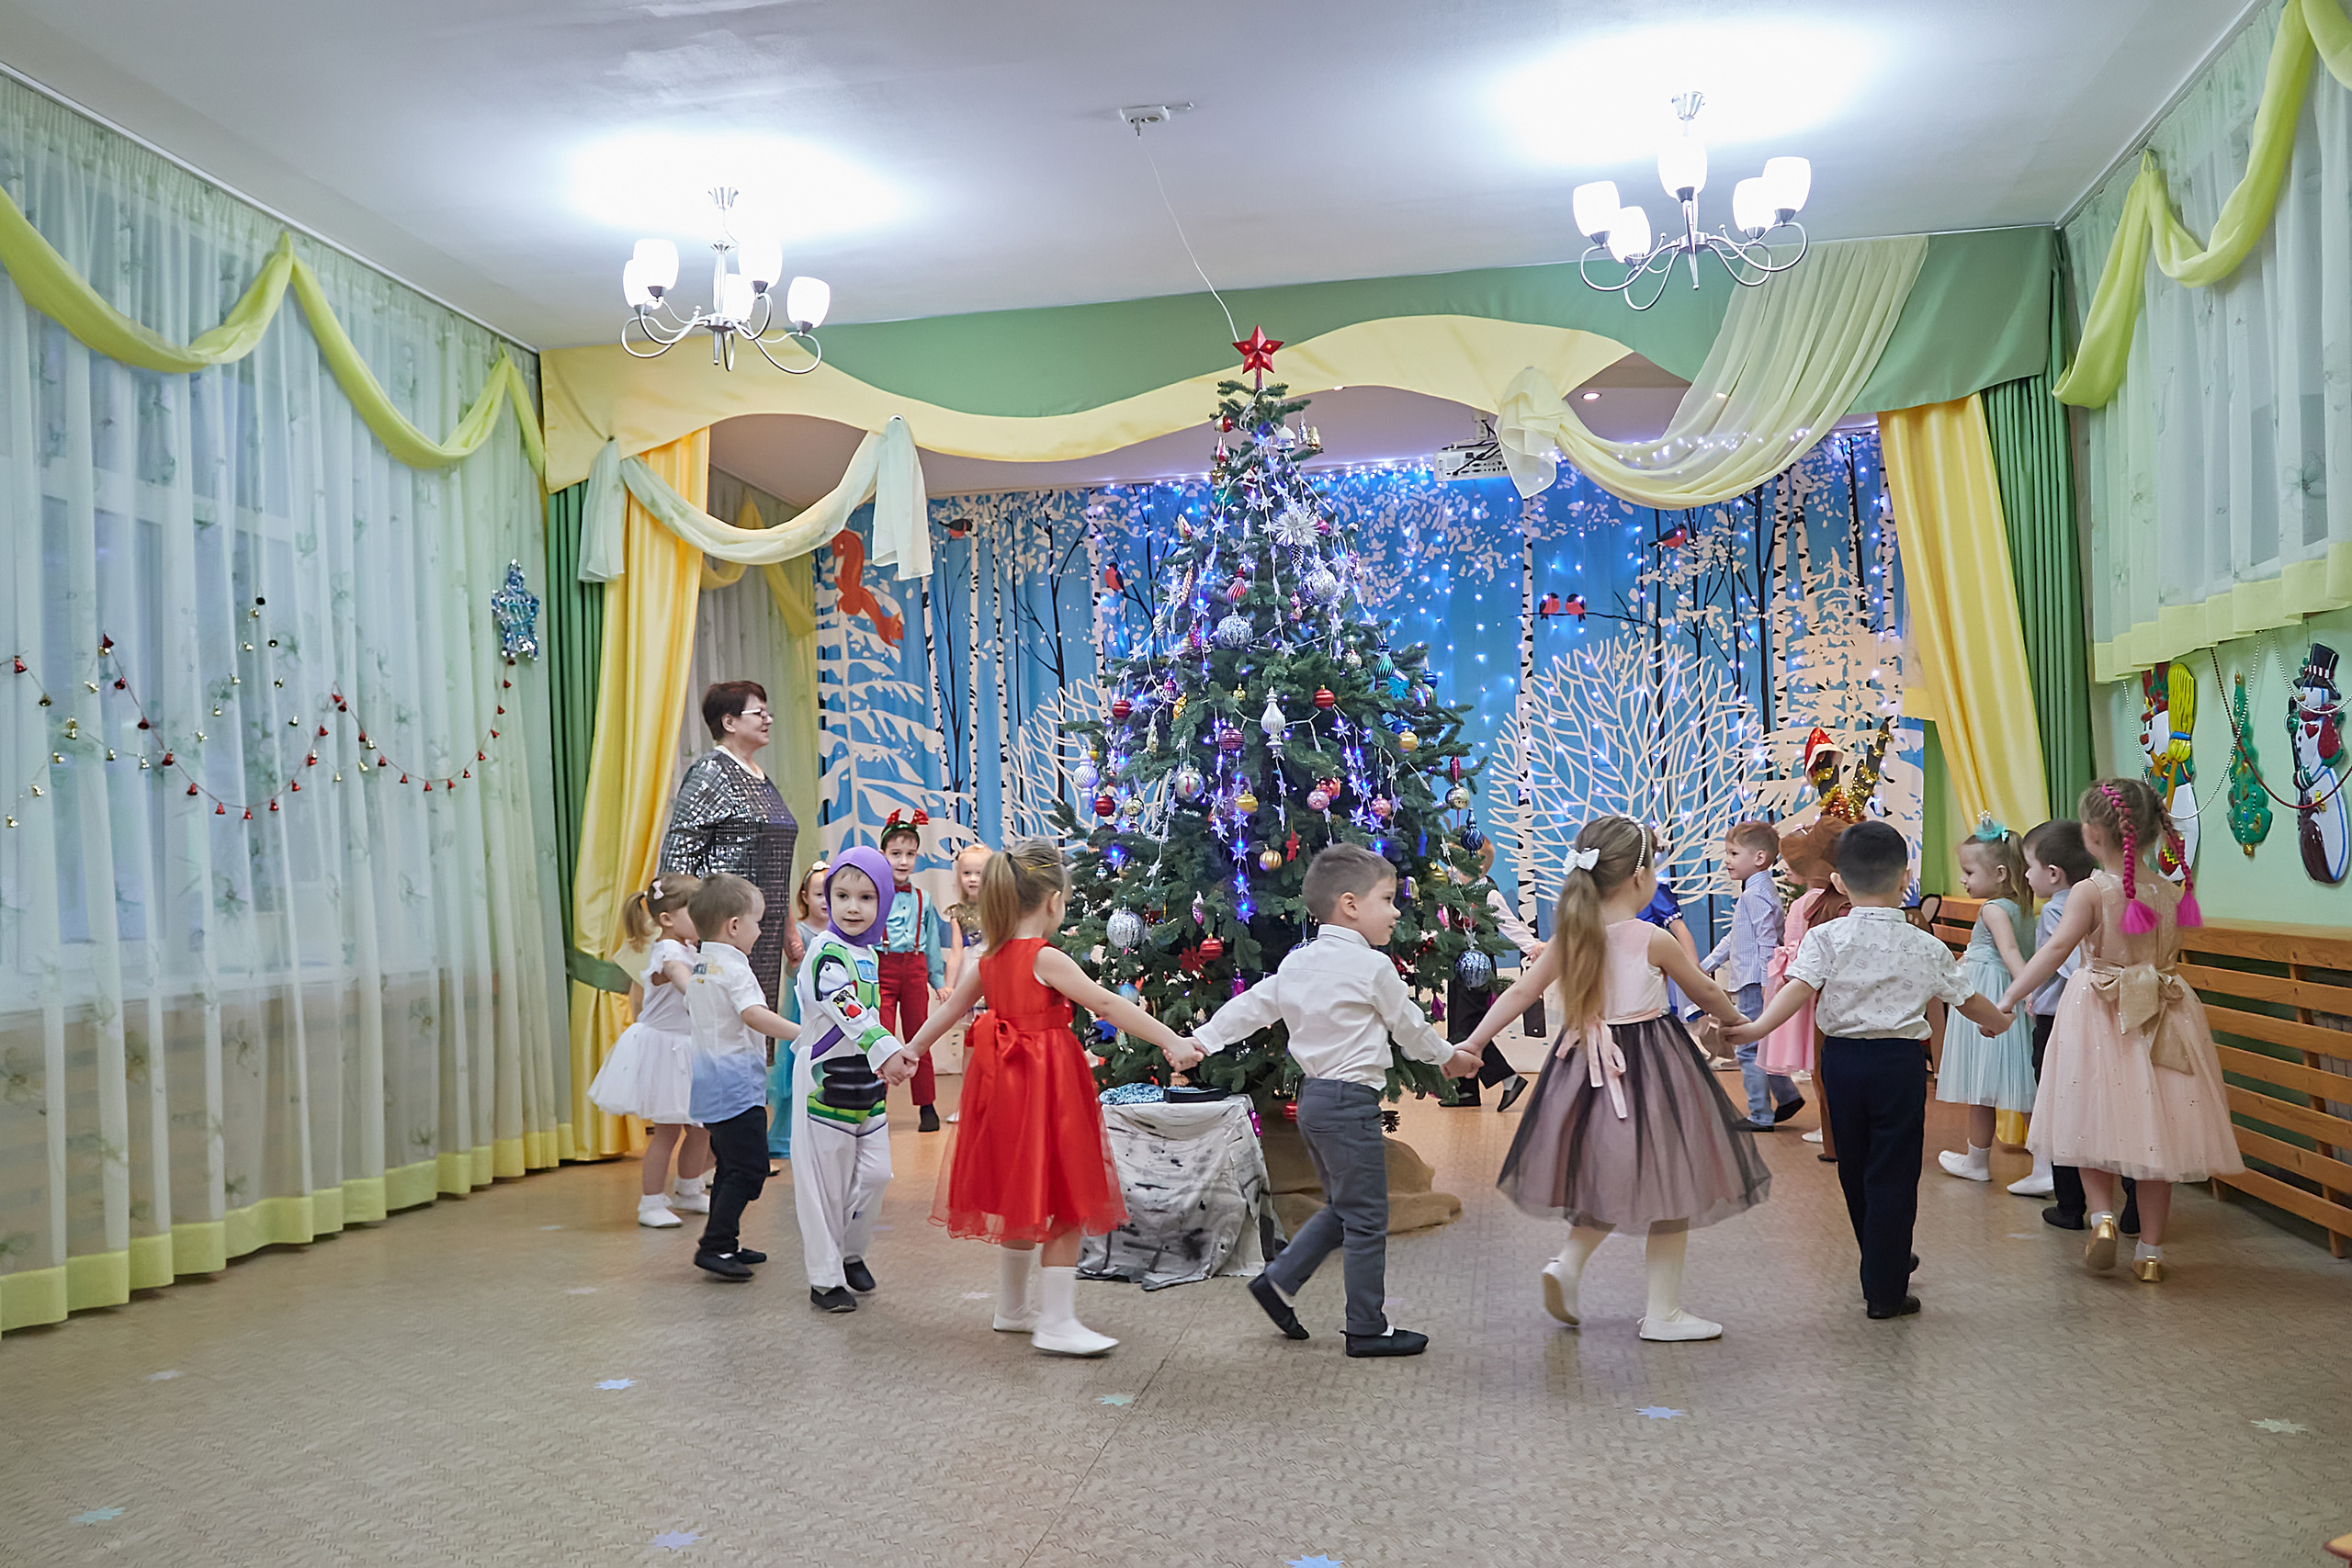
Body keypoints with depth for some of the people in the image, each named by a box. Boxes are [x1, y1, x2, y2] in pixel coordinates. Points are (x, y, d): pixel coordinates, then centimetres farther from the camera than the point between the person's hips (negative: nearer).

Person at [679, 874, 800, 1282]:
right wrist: (802, 1033, -33)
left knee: (731, 1165, 17)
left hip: (712, 1084, 10)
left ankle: (724, 1244, 22)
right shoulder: (734, 969, -15)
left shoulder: (699, 968, 14)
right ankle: (715, 1245, -9)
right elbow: (755, 1015, -30)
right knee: (750, 1167, -8)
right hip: (736, 1083, -10)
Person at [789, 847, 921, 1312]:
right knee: (825, 1177, 0)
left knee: (875, 1172, 8)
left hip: (865, 1076, 8)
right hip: (826, 1076, -8)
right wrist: (885, 1051, -38)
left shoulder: (867, 953, 11)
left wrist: (890, 1056, 22)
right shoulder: (826, 951, -15)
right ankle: (825, 1278, 9)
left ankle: (851, 1253, 28)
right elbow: (847, 1011, -29)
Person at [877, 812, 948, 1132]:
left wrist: (938, 979, 14)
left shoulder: (924, 900, 11)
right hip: (882, 968, -3)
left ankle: (926, 1106, 18)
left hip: (915, 969, 3)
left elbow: (932, 944, 15)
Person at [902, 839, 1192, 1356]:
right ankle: (1056, 1323, 1)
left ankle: (1013, 1308, 32)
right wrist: (1171, 1041, -24)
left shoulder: (989, 960, 6)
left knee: (1025, 1202, 20)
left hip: (1008, 1085, 8)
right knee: (1065, 1203, -1)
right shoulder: (1047, 959, -17)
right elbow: (1109, 1006, -22)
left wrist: (912, 1049, 32)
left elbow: (949, 1008, 17)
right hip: (1048, 1085, -8)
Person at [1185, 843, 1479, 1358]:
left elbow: (1251, 1006, 7)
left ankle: (1279, 1281, 20)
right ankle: (1368, 1329, 9)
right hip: (1351, 1101, -8)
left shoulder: (1297, 962, 8)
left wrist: (1203, 1040, 11)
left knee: (1341, 1209, 21)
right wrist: (1450, 1056, 16)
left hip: (1313, 1097, 8)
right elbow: (1409, 1027, -1)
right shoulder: (1373, 967, -12)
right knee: (1366, 1219, 2)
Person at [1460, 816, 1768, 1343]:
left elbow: (1521, 991, -3)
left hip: (1588, 1067, 6)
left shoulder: (1570, 936, -2)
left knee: (1611, 1180, 23)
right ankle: (1663, 1312, 13)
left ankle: (1568, 1261, 4)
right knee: (1669, 1186, 8)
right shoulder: (1654, 940, -14)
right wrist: (1737, 1022, 21)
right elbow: (1704, 992, 2)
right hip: (1649, 1073, -5)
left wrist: (1473, 1042, 2)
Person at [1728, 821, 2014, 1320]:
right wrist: (1997, 1021, 31)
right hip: (1900, 1060, -1)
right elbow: (1967, 1001, 11)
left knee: (1854, 1168, 19)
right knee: (1893, 1174, 3)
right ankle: (1884, 1290, 5)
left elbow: (1799, 988, -20)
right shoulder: (1925, 946, -1)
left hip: (1841, 1058, 1)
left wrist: (1757, 1028, -26)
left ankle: (1887, 1261, 38)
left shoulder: (1825, 938, -5)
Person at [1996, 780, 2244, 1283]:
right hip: (2161, 1021, 4)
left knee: (2094, 1124, 13)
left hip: (2101, 1018, -4)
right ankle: (2150, 1251, 14)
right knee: (2153, 1130, 9)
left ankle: (2102, 1214, -7)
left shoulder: (2092, 892, -12)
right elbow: (2169, 958, 11)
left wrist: (2007, 1002, -19)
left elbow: (2056, 950, -20)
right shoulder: (2170, 892, 3)